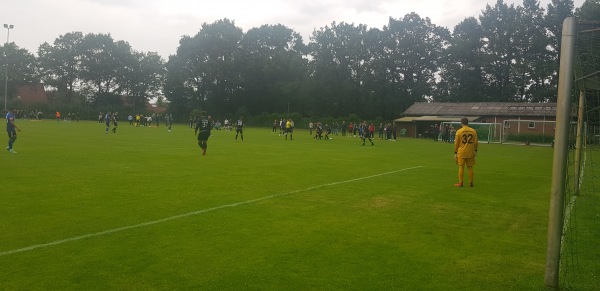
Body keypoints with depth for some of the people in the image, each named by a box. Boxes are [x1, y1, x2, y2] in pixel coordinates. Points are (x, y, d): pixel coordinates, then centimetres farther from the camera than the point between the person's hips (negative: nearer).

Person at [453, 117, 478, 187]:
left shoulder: (459, 131, -6)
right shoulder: (473, 131, 2)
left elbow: (456, 143, -4)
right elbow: (476, 142, 5)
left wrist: (455, 153, 3)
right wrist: (475, 151, 17)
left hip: (461, 153, -3)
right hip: (470, 153, 3)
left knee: (461, 167, 2)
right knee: (470, 167, 10)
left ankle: (460, 183, 3)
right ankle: (471, 182, 14)